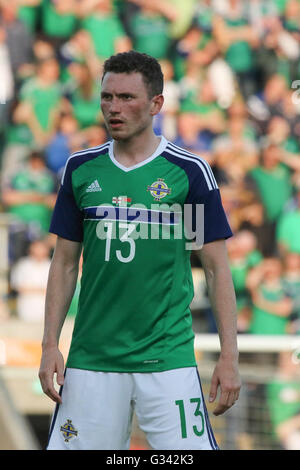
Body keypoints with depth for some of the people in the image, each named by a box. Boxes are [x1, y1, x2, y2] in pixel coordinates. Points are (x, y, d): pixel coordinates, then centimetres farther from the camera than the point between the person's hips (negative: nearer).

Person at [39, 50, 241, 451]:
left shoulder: (190, 172, -1)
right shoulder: (81, 169, 8)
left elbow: (217, 268, 1)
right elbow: (65, 263, 13)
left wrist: (229, 356, -5)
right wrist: (50, 345, 4)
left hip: (168, 358, -3)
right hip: (91, 356, 3)